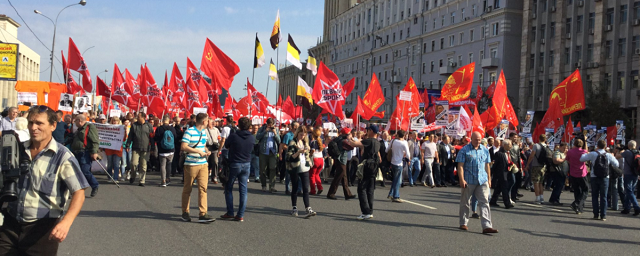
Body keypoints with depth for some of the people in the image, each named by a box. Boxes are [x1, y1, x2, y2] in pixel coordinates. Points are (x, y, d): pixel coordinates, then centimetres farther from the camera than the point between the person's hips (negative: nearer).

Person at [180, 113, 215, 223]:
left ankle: (203, 214, -6)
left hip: (203, 164, 6)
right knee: (187, 189, 8)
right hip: (191, 164, -6)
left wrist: (206, 151, 7)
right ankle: (185, 212, 21)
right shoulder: (189, 131, -10)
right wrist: (198, 151, -18)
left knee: (203, 188, -4)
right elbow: (183, 147, -17)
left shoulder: (204, 132, 14)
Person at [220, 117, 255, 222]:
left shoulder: (233, 136, -14)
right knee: (243, 190, 6)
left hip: (234, 164, -3)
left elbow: (226, 145, 2)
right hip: (246, 164, 3)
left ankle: (230, 213, 11)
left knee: (228, 189, 11)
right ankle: (241, 215, 6)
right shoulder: (252, 138, -3)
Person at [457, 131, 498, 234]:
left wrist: (489, 179, 14)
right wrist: (462, 180, -15)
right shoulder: (464, 150, -2)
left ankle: (487, 226, -10)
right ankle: (463, 223, 23)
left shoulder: (485, 150, 12)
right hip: (469, 181, -3)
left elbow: (487, 166, 18)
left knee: (484, 202, -6)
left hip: (482, 180, 3)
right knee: (465, 202, 8)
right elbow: (460, 166, -7)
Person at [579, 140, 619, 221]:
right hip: (605, 178, 1)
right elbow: (616, 165, 4)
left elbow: (581, 159, -2)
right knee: (603, 197, 5)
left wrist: (586, 154, 17)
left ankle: (596, 214, 9)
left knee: (595, 196, 9)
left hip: (594, 178, -1)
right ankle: (603, 215, 3)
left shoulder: (592, 154, -7)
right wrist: (613, 157, 20)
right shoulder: (609, 155, -3)